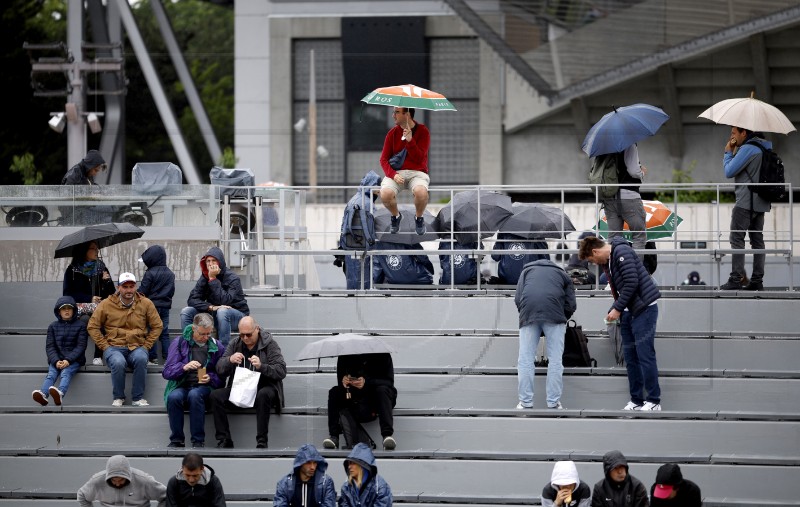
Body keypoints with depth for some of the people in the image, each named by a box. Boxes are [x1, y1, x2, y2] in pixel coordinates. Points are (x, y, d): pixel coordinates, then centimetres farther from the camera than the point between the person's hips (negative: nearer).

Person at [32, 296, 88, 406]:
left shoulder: (80, 325, 7)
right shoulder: (53, 327, 15)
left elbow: (81, 346, -2)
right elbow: (50, 347, 6)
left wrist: (68, 360, -17)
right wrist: (56, 361, -14)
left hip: (74, 359, -3)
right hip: (56, 359, 3)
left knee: (66, 373, -32)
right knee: (51, 373, -27)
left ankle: (60, 393, -63)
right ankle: (43, 395, -55)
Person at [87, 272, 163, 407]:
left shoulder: (146, 304, 6)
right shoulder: (107, 304, 3)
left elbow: (157, 326, 12)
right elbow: (92, 327, 7)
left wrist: (146, 345, 2)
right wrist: (104, 346, -2)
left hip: (137, 347, 1)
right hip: (114, 347, -1)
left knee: (141, 359, -35)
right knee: (118, 363, -36)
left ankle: (138, 397, -21)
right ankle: (118, 398, -12)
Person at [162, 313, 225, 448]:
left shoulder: (216, 347, 9)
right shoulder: (179, 343, 5)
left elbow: (221, 376, 10)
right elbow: (166, 372, -1)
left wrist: (210, 378, -13)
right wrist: (184, 367, -19)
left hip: (204, 386, 0)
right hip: (181, 385, 0)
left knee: (194, 395, -36)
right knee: (174, 397, -35)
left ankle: (198, 441, -31)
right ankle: (176, 440, -23)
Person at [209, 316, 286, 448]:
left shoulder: (269, 343, -3)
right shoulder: (235, 343, 8)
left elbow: (281, 371, -11)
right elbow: (219, 369, 4)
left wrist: (261, 366, -28)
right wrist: (230, 360, -18)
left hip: (263, 388, -4)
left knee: (263, 395, -39)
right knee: (215, 396, -21)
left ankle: (262, 442, -35)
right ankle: (223, 440, -18)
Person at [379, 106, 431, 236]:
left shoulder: (423, 131, -2)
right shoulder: (393, 133, 5)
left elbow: (419, 159, -10)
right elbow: (384, 159, 2)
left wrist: (410, 140, -21)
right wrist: (393, 175, -16)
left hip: (417, 173, -2)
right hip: (396, 173, 2)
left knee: (421, 192, -38)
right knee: (385, 194, -32)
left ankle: (419, 218, -3)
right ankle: (395, 216, 4)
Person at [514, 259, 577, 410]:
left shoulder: (527, 271, 32)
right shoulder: (563, 274, 30)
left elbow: (518, 297, 15)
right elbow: (571, 305, 17)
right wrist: (562, 319, 32)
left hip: (529, 312, 1)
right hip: (554, 313, -1)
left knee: (525, 359, 5)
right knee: (555, 360, 3)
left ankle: (526, 403, 3)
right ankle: (553, 403, 2)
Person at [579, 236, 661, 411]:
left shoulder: (621, 252, -13)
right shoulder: (607, 262, 16)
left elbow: (631, 282, -19)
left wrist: (617, 308, -14)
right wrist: (614, 311, 7)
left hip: (644, 308, -10)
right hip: (628, 311, 10)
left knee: (645, 354, -9)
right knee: (630, 356, 8)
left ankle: (653, 401, -6)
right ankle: (636, 400, 13)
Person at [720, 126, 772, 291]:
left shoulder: (747, 149, -14)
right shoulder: (764, 148, 16)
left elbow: (729, 172, -14)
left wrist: (728, 152, 0)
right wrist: (733, 152, 12)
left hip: (746, 203, -9)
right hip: (761, 203, 9)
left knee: (737, 239, -8)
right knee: (757, 240, 8)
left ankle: (736, 279, -13)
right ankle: (757, 280, 7)